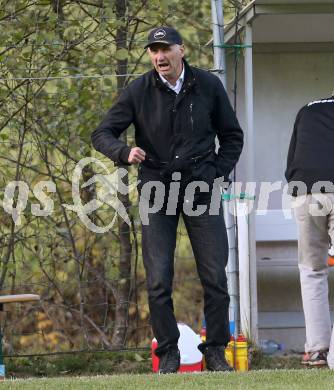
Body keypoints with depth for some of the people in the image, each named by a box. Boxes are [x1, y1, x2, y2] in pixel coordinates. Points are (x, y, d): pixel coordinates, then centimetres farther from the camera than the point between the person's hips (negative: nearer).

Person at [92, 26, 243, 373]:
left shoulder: (208, 86, 2)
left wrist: (217, 173, 2)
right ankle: (168, 354, 5)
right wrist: (125, 152, -21)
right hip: (156, 191, -1)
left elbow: (232, 135, 14)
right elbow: (102, 134, -1)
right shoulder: (138, 92, -2)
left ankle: (215, 351, 11)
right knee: (158, 280, -5)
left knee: (215, 277, -1)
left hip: (201, 189, 1)